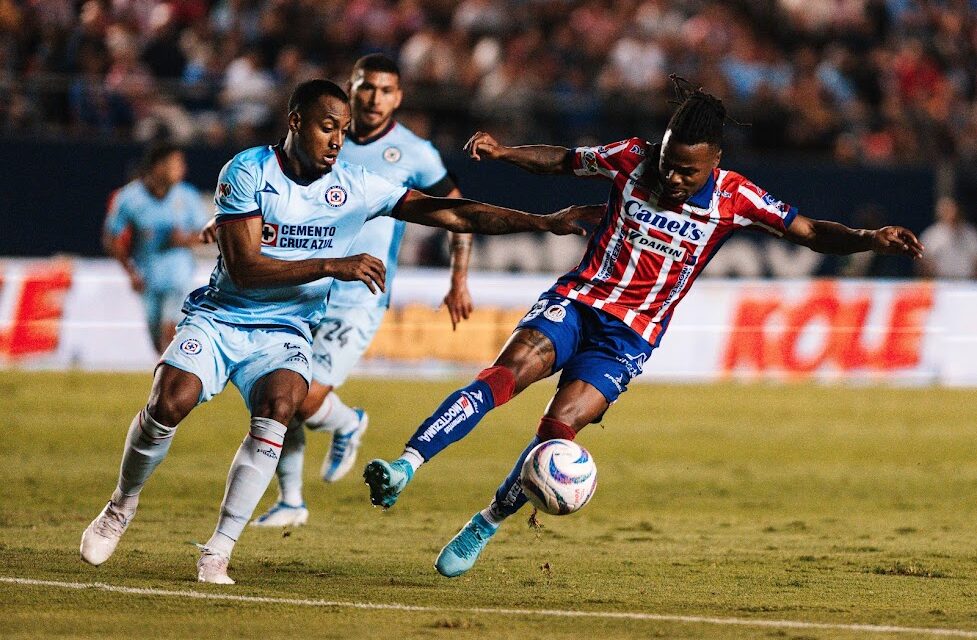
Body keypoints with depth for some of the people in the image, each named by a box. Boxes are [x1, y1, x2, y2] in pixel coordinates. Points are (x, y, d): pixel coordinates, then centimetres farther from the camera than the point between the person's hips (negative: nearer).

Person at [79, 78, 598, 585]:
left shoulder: (355, 187, -4)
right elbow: (243, 268, -20)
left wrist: (544, 222, -14)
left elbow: (452, 214, -6)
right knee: (169, 404, -24)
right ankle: (122, 506, 7)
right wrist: (332, 265, -28)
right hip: (219, 318, -2)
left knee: (278, 408, -28)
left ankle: (217, 552, -22)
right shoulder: (248, 172, -12)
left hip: (283, 332, 2)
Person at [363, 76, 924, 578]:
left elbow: (811, 232, -3)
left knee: (560, 427, -20)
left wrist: (870, 239, -20)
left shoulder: (733, 198, -5)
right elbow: (560, 161, 12)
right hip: (577, 302, 1)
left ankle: (486, 526, 1)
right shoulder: (631, 159, -2)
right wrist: (501, 152, -5)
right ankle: (404, 467, -36)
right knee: (510, 371, -28)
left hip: (629, 338, -1)